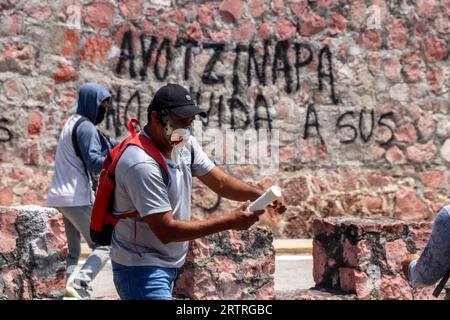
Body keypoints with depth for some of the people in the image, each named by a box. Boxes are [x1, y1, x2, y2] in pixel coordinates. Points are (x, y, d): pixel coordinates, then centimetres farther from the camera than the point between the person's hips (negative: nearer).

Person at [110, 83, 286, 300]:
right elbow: (166, 231, -28)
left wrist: (261, 195, -15)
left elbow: (221, 182, 5)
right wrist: (229, 222, -29)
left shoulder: (186, 144, 2)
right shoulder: (141, 164, -26)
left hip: (168, 266, 9)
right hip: (141, 271, -9)